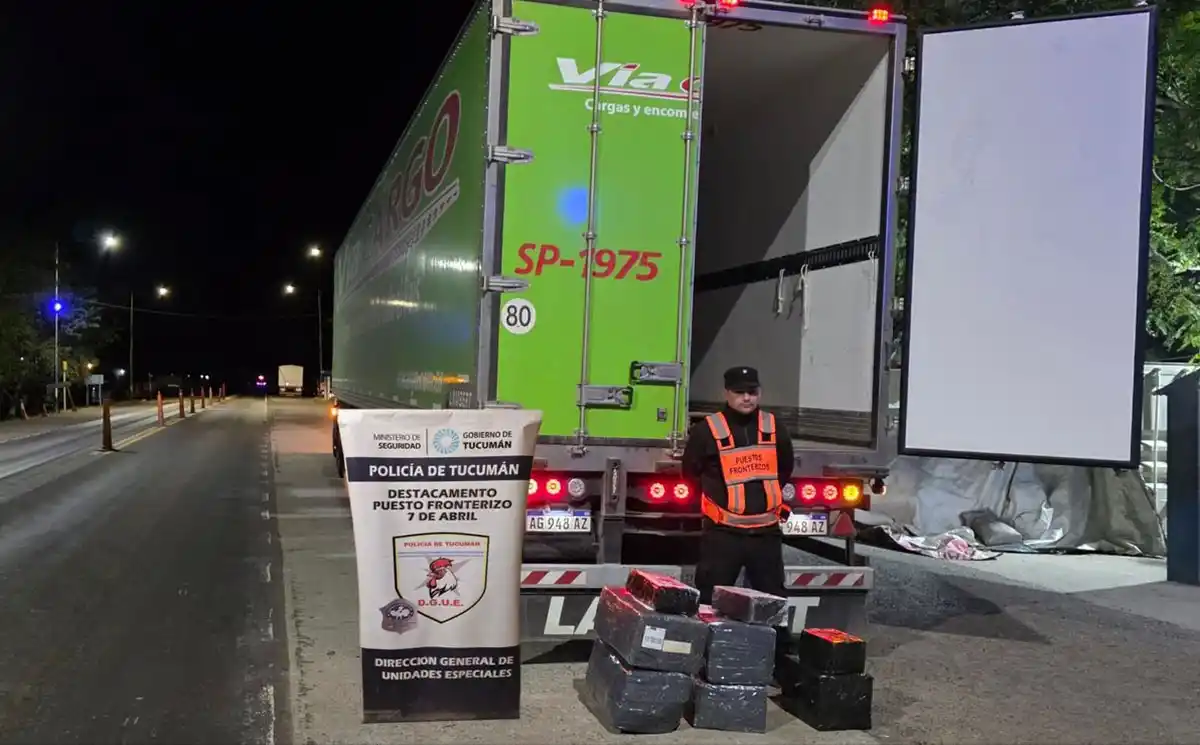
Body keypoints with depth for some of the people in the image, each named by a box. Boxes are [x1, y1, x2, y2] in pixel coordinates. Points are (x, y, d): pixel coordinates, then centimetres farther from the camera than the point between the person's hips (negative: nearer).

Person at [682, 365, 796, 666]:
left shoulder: (775, 428, 4)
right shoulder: (707, 430, -8)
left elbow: (785, 469, 21)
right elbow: (692, 472, 5)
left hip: (766, 532, 3)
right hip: (723, 533, -3)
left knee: (773, 599, 11)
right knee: (711, 600, 0)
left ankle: (780, 658, 21)